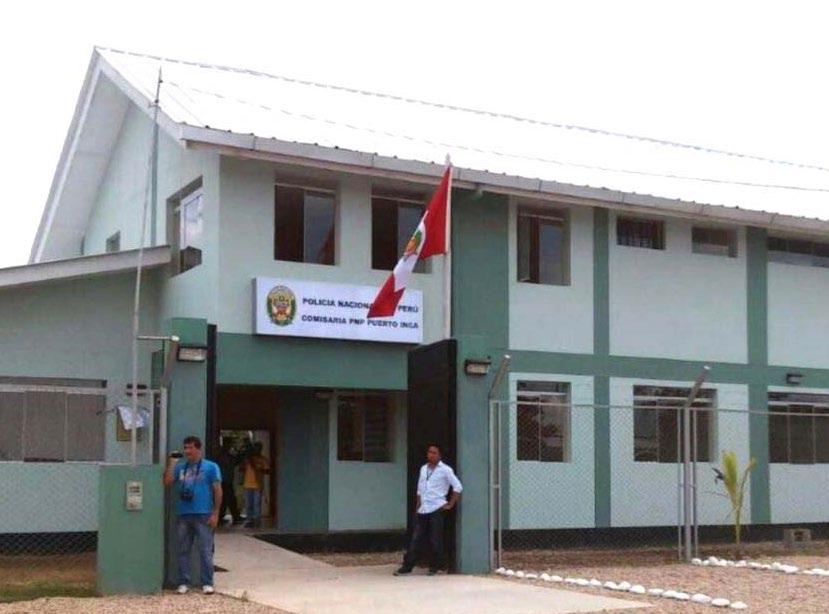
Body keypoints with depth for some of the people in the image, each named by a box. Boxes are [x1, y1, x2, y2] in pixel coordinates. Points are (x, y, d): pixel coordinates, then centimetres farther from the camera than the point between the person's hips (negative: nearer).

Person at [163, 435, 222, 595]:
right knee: (183, 551, 7)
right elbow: (167, 482, 3)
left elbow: (217, 490, -1)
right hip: (183, 515, 4)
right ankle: (183, 583, 14)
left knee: (205, 551, -3)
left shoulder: (210, 467, 2)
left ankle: (207, 584, 3)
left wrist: (215, 513, -8)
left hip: (203, 515, -4)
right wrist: (172, 463, -1)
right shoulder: (180, 467, 14)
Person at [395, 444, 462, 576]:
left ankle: (434, 567, 9)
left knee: (435, 541, -2)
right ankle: (407, 566, 4)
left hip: (436, 510, -5)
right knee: (416, 539, 4)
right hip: (422, 510, 5)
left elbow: (458, 487, -5)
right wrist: (417, 506, 14)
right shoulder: (423, 469, 15)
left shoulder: (445, 470, -3)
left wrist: (450, 504, -8)